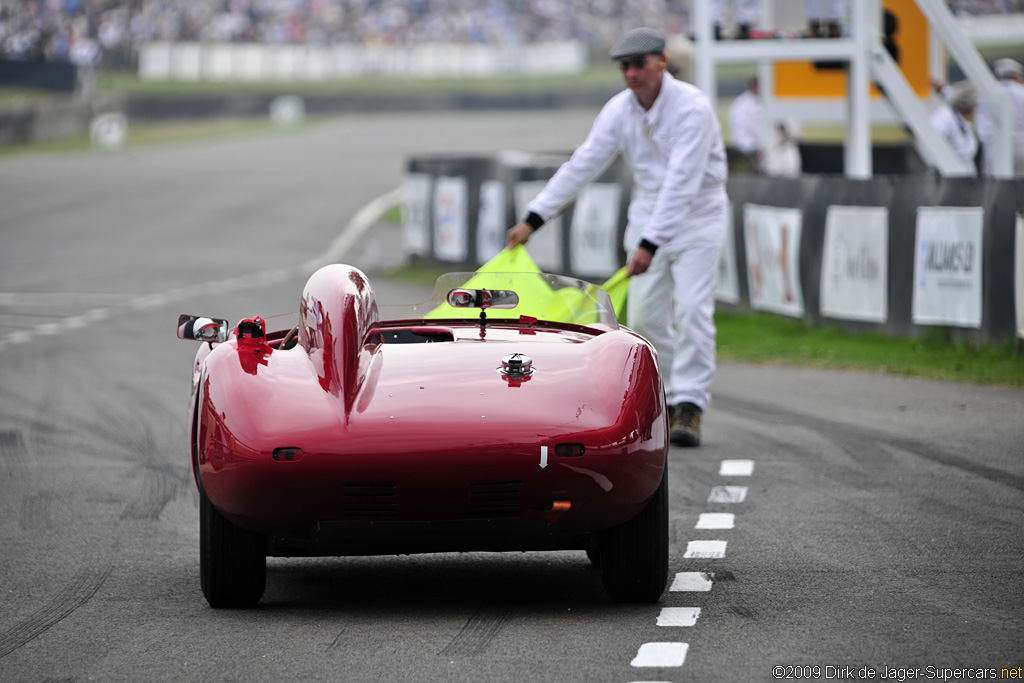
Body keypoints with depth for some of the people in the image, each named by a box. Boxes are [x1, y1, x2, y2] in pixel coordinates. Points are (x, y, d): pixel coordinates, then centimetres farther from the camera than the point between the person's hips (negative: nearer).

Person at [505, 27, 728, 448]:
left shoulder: (692, 108, -24)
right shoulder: (620, 110, -5)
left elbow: (682, 183, -31)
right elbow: (582, 165, -3)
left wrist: (650, 244, -37)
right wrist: (533, 218, -8)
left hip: (696, 213, -6)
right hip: (648, 208, 6)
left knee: (691, 310, -15)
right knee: (644, 315, 3)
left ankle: (690, 406, -15)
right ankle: (667, 399, 16)